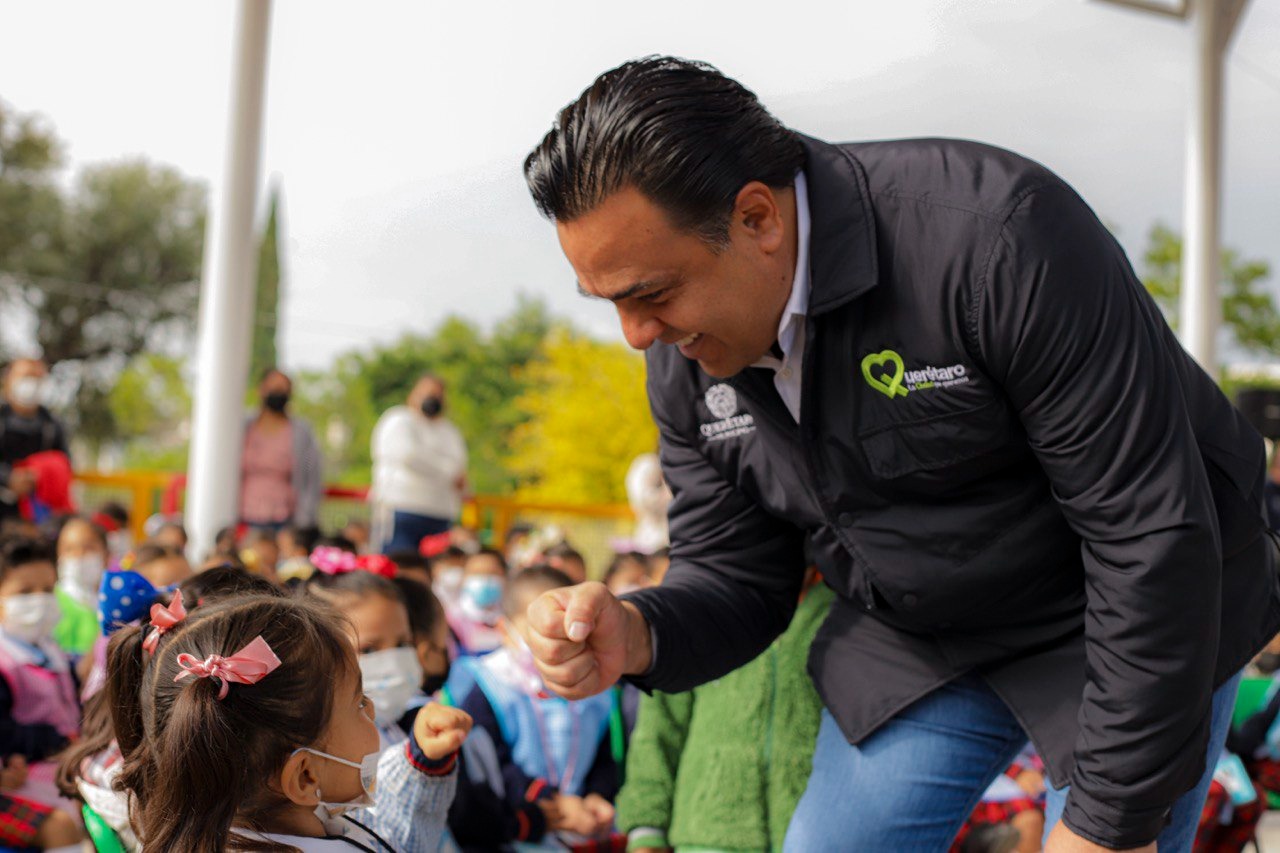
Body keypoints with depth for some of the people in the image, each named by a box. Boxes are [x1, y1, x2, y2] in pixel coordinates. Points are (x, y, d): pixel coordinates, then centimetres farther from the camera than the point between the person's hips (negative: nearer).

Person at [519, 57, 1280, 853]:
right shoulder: (685, 358, -10)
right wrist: (637, 635, -24)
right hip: (917, 643, 5)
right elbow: (737, 579, 1)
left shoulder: (993, 234, -31)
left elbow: (1155, 538, -28)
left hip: (1137, 630, -5)